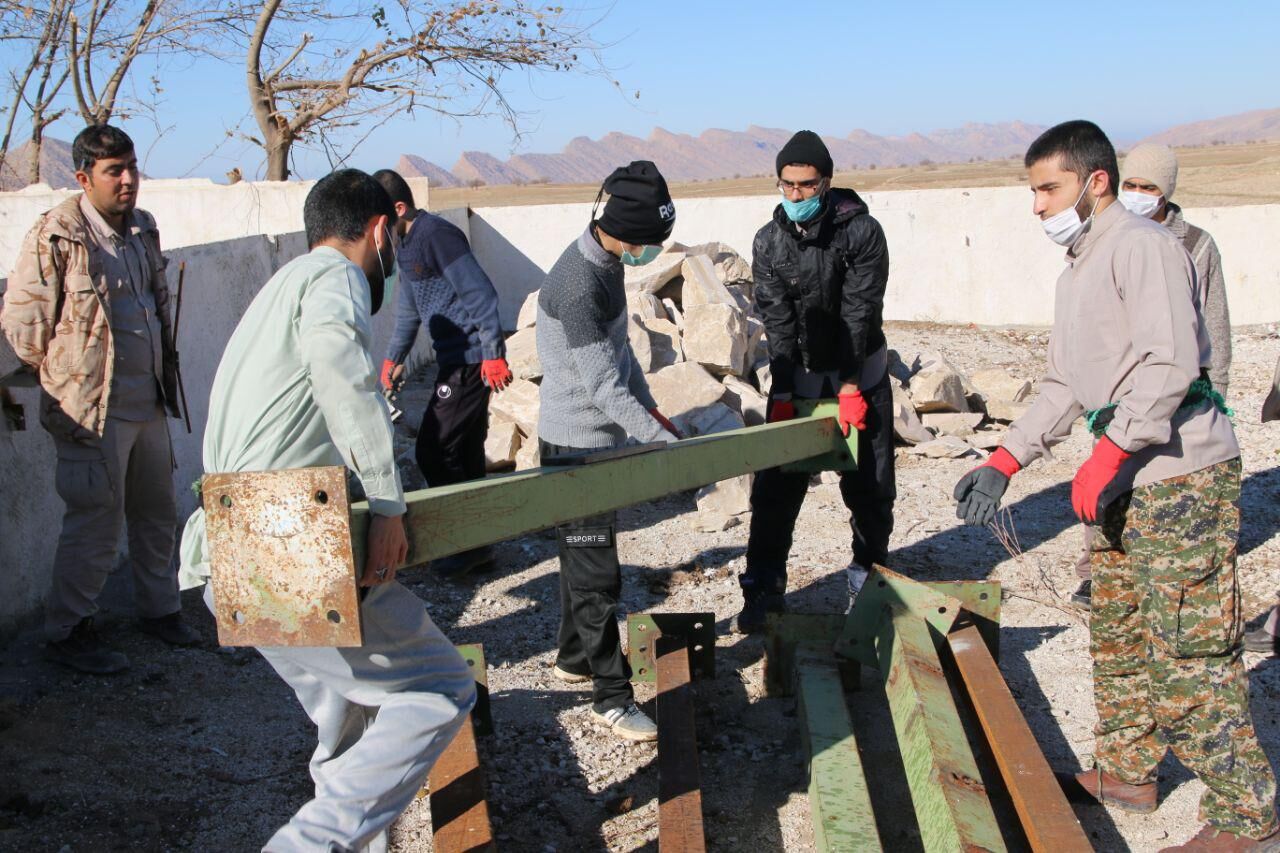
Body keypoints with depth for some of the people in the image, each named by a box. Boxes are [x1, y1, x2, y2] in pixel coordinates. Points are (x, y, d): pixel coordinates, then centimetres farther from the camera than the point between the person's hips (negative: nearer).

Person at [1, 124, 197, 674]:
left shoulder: (143, 230, 8)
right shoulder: (56, 236, -15)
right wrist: (61, 381, -3)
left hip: (148, 402, 8)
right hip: (93, 410, -7)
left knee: (157, 514, 18)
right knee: (96, 524, -1)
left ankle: (158, 609, 35)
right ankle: (67, 633, 16)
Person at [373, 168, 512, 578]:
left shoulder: (437, 234, -15)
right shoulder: (409, 245, 16)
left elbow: (479, 292, -20)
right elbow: (410, 306, 29)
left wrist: (493, 353, -22)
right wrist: (393, 357, 35)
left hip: (469, 361, -10)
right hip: (457, 361, 10)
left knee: (433, 451, -7)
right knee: (465, 454, 14)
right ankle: (474, 544, 23)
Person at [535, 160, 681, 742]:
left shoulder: (606, 263, 4)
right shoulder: (579, 287, -27)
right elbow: (606, 390, -26)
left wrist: (652, 411, 16)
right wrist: (669, 443, -22)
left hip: (599, 438, 10)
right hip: (576, 444, -10)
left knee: (583, 559, 21)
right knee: (595, 573, -2)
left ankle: (574, 659, 36)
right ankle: (611, 697, 6)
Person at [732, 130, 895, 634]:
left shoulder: (862, 232, -14)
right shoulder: (769, 242, -5)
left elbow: (859, 315, -18)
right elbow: (777, 321, -11)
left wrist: (851, 387, -22)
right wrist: (782, 393, -18)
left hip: (860, 374, -2)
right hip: (798, 375, 2)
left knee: (869, 487, 6)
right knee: (775, 487, 0)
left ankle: (868, 578, 25)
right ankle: (764, 588, 9)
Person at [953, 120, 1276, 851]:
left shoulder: (1142, 245, -12)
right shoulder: (1078, 271, 19)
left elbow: (1170, 364, -23)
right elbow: (1064, 386, 22)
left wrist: (1106, 457, -24)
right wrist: (1004, 463, 15)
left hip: (1181, 476, -10)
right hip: (1128, 478, 10)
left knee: (1187, 653, -8)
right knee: (1117, 633, 17)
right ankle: (1128, 774, 32)